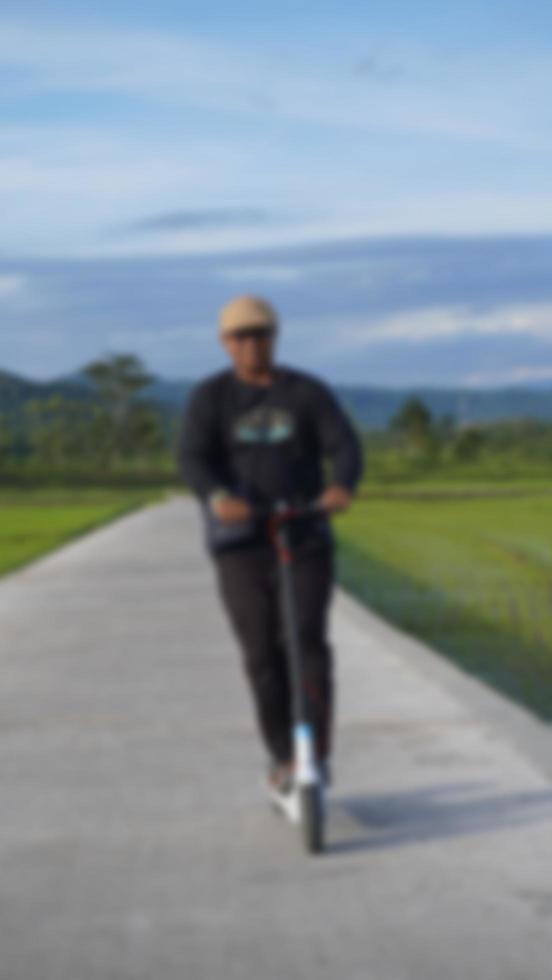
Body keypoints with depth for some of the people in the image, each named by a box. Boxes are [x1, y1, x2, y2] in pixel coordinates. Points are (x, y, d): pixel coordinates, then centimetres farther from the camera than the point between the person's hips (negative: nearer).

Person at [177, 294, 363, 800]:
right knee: (262, 653, -1)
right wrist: (217, 497, -32)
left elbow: (345, 445, -7)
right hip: (241, 539, 0)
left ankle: (318, 754, -3)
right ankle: (282, 758, 13)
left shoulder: (308, 392, 4)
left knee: (310, 641, -13)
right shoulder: (210, 397, 3)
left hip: (306, 536, 0)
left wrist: (343, 486, -30)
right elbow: (192, 460, -10)